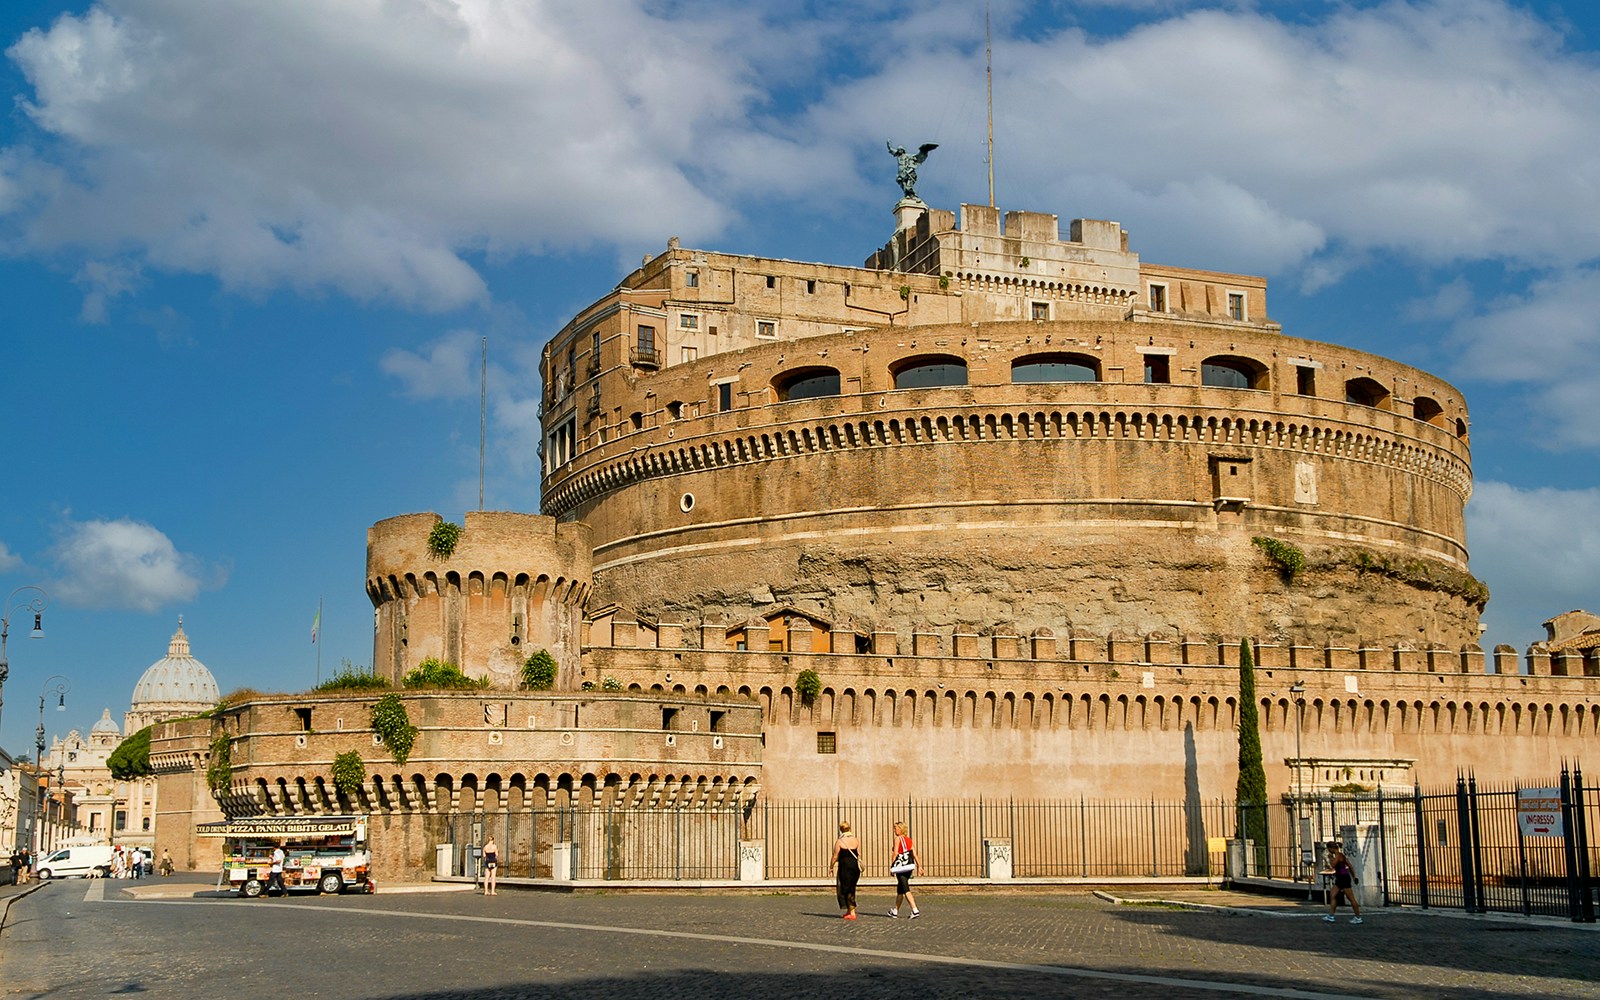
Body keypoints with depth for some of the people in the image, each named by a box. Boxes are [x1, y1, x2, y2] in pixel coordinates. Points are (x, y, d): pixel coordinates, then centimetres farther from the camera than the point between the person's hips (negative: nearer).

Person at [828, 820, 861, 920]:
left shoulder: (839, 842, -9)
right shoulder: (856, 841, 4)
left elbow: (835, 857, -5)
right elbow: (859, 855, 7)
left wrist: (831, 867, 9)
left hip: (844, 867, -5)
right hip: (855, 867, 5)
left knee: (846, 890, 1)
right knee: (851, 889, 17)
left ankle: (852, 912, -5)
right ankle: (849, 910, 24)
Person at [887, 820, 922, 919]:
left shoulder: (898, 839, -6)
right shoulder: (909, 840, 13)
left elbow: (895, 853, -13)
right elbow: (915, 854, 8)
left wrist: (892, 867, -9)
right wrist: (919, 866, 7)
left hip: (901, 866, -7)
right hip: (909, 865, 7)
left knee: (906, 890, -9)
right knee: (900, 889, 18)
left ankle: (915, 910, -21)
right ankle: (895, 911, 28)